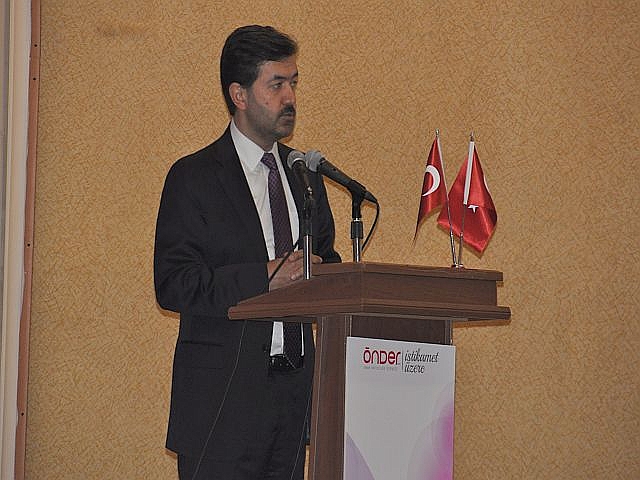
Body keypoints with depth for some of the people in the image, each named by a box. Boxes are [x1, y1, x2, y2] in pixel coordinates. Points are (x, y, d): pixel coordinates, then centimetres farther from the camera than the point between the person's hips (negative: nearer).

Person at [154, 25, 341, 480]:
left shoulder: (305, 173, 14)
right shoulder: (193, 177, -4)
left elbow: (326, 262, 23)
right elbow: (173, 285, -12)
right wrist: (265, 278, -19)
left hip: (295, 386, 5)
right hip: (223, 391, -5)